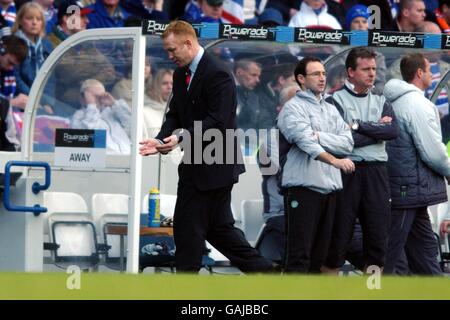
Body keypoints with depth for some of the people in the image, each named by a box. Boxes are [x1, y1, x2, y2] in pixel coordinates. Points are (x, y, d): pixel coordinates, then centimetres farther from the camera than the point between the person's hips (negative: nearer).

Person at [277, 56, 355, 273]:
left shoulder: (331, 110, 19)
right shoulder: (294, 108, -2)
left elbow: (347, 143, 5)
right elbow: (306, 142, -19)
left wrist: (319, 136, -10)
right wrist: (334, 161, -33)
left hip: (329, 187, 7)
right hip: (304, 186, -7)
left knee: (319, 254, 9)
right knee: (299, 254, -10)